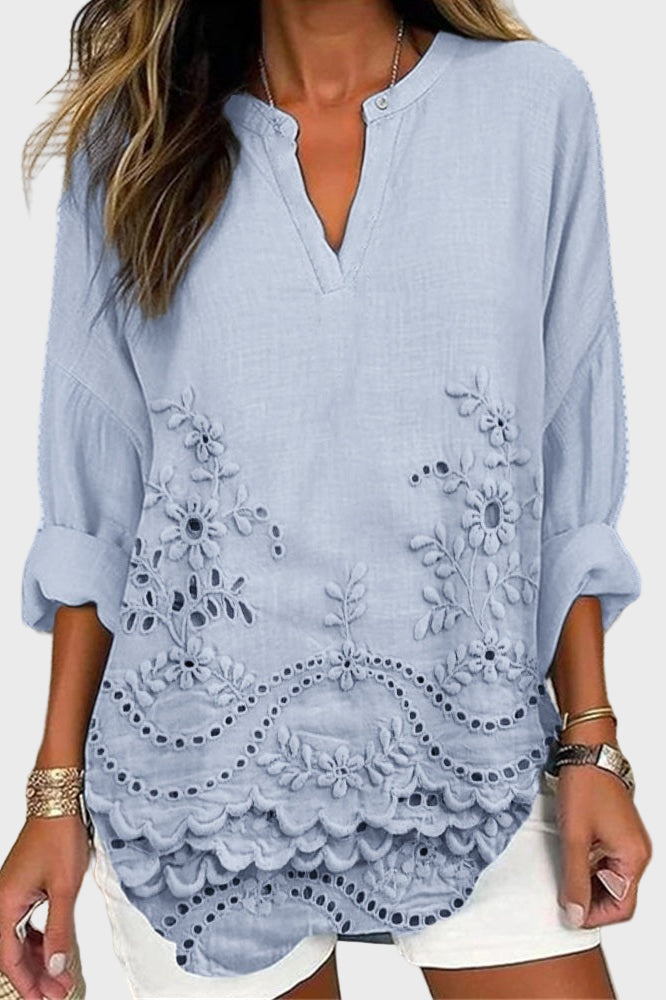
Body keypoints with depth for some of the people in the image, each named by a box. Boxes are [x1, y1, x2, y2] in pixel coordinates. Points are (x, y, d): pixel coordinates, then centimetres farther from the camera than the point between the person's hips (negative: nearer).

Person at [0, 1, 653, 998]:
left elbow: (573, 466, 2)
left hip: (472, 761, 1)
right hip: (203, 767, 0)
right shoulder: (133, 133, 2)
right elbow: (95, 496, 3)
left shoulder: (538, 103, 0)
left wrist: (591, 744, 0)